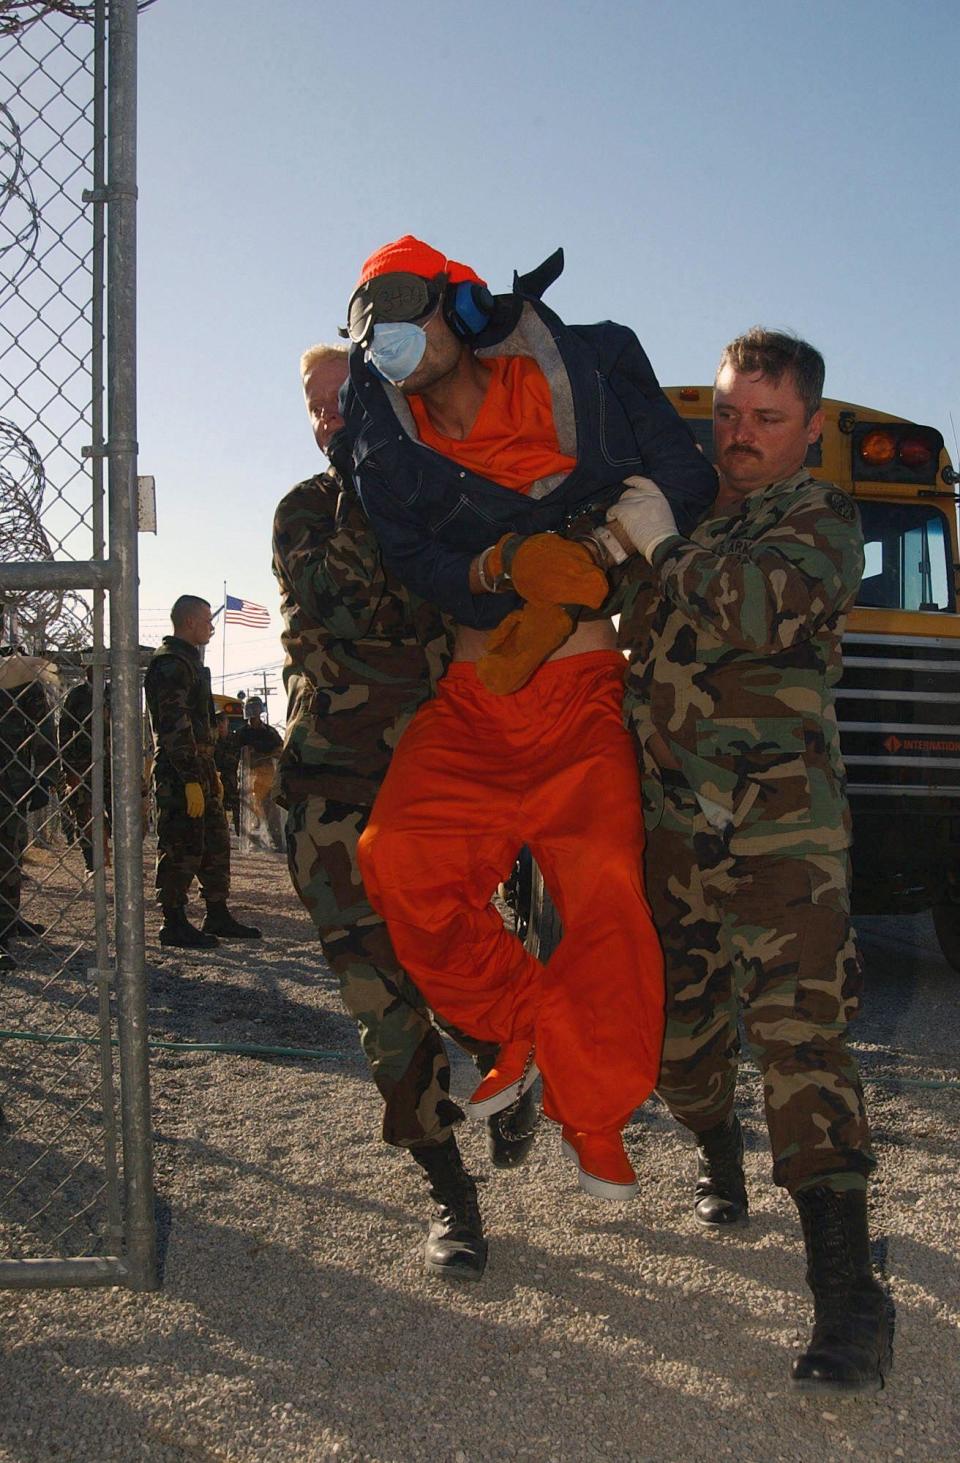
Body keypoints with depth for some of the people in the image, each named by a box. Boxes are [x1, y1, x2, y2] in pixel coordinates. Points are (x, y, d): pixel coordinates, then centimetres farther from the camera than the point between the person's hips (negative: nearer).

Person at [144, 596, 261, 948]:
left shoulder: (188, 661, 21)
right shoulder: (171, 663, -12)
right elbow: (175, 725, -21)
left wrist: (210, 772, 24)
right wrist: (192, 780, -24)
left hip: (199, 769, 10)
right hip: (179, 773, -10)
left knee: (216, 843, 12)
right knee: (181, 849, -5)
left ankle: (218, 916, 19)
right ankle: (174, 924, 2)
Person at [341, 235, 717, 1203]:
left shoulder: (588, 373, -2)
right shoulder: (387, 445, 4)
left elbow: (687, 487, 1)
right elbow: (415, 568, -5)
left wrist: (584, 556, -12)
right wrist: (506, 566, -24)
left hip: (580, 696, -2)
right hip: (469, 700, 2)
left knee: (605, 892, -14)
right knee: (403, 860, -19)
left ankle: (590, 1109, 8)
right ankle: (515, 1025, 7)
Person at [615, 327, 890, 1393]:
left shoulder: (822, 518, 2)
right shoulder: (671, 505, 17)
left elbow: (762, 610, -19)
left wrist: (666, 547, -15)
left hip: (781, 823, -5)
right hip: (669, 818, 5)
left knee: (798, 1031, -13)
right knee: (677, 1014, 13)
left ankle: (847, 1290, -9)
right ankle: (715, 1147, 42)